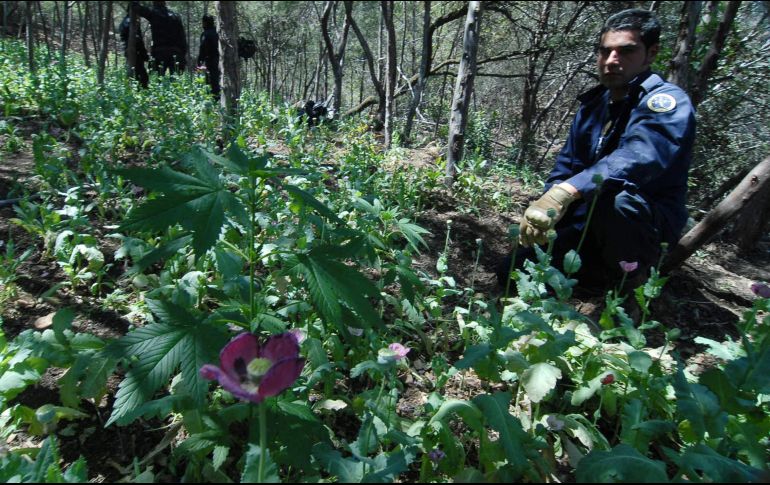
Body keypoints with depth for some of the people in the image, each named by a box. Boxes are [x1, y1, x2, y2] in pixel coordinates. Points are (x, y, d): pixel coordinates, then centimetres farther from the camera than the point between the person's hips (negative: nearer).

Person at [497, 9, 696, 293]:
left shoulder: (667, 103, -18)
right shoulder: (592, 104, 5)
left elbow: (639, 158, -39)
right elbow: (565, 166, 4)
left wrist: (564, 193, -54)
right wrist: (544, 210, -15)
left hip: (648, 224, -6)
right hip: (589, 225, 6)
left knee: (613, 199, -41)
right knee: (512, 273, 1)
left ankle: (631, 280, -11)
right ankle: (608, 275, 17)